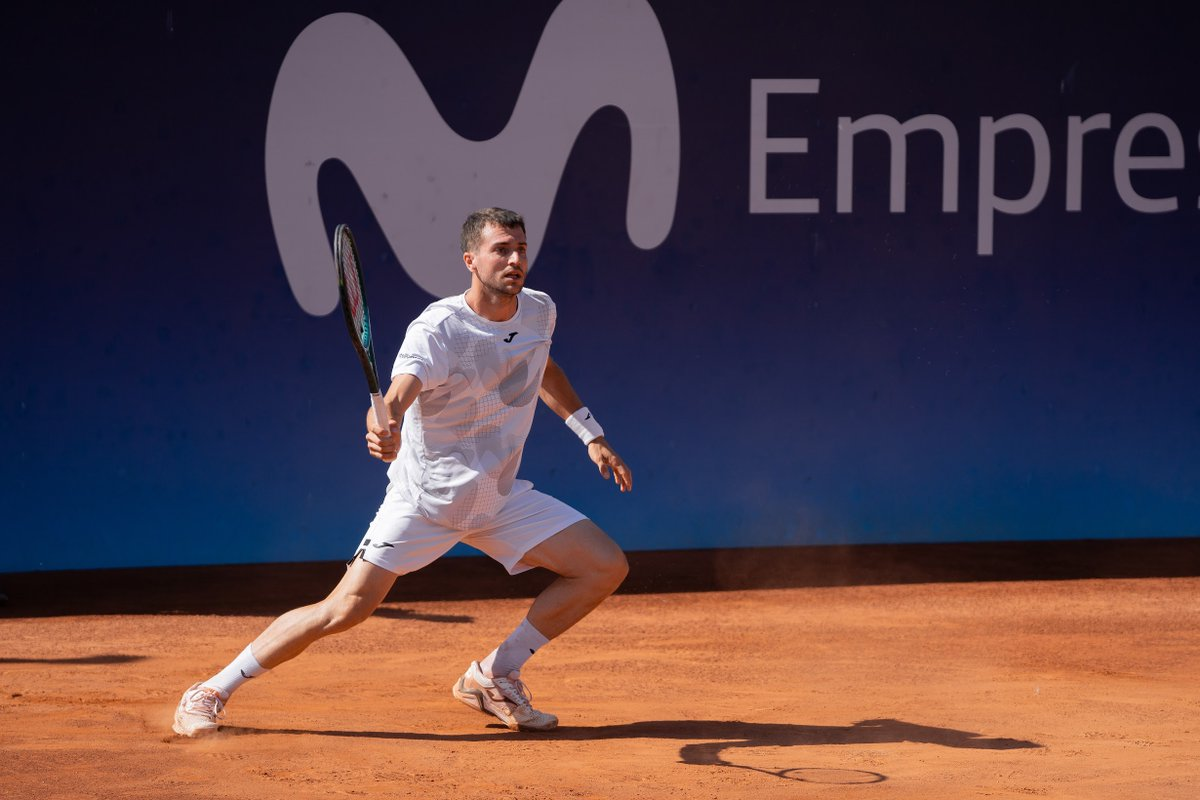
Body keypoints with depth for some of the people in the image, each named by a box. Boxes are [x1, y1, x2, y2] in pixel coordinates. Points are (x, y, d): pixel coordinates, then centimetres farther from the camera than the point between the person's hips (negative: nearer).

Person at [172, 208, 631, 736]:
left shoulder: (538, 311, -2)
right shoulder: (437, 330, -23)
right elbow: (396, 397, -40)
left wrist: (591, 434, 22)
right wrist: (382, 429, -62)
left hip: (499, 500, 6)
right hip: (423, 499, -6)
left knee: (606, 567, -4)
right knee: (345, 610, -13)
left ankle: (494, 675, 8)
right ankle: (212, 692, 2)